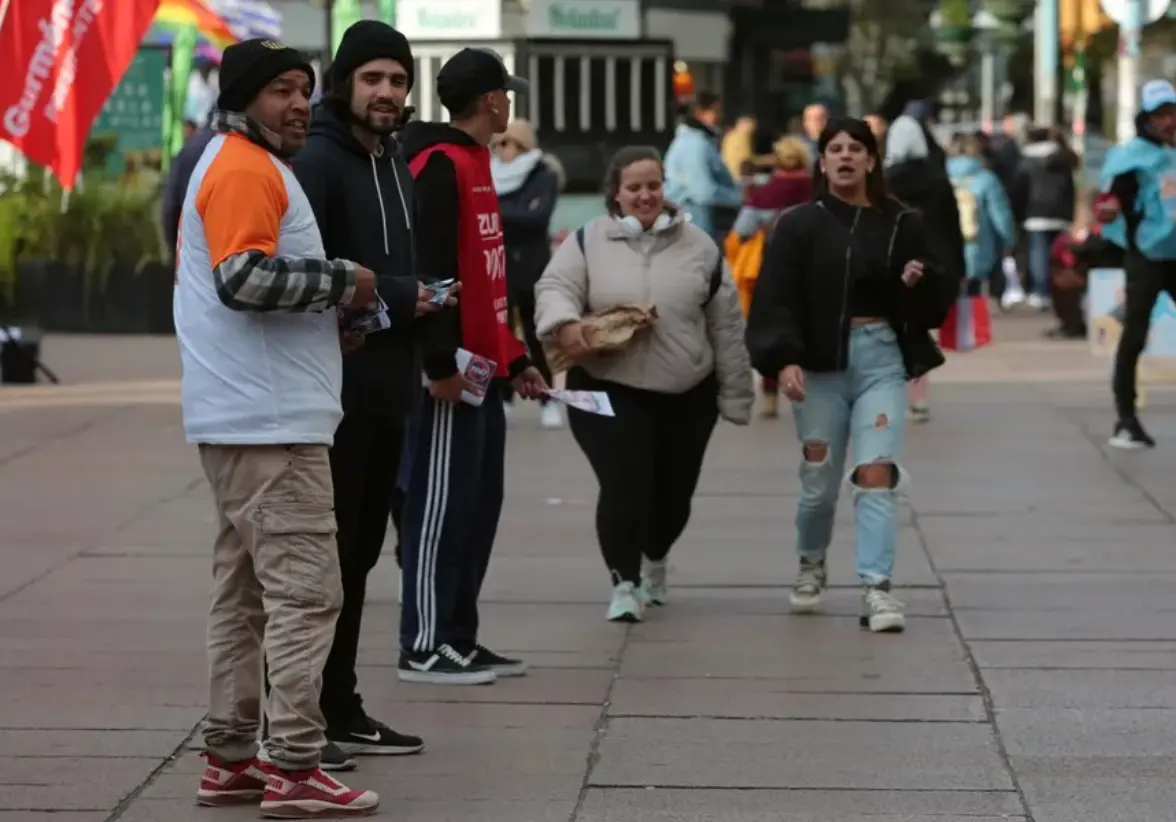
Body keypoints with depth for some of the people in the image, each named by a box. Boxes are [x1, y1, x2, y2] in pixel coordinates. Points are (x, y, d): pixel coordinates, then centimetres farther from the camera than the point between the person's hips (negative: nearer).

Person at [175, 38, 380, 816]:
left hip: (244, 416, 11)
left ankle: (231, 758, 18)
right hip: (272, 419, -11)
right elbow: (245, 277, -24)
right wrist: (342, 281, -14)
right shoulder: (245, 168, -12)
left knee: (246, 592, 14)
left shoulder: (237, 163, 21)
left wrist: (330, 310, 13)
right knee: (304, 591, -10)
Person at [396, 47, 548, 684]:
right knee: (441, 506, -6)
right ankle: (424, 648, -2)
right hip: (452, 374, -10)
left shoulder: (475, 165, 19)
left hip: (483, 373, 10)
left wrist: (515, 359, 21)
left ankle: (460, 639, 18)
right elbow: (430, 269, -19)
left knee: (480, 505, 12)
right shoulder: (440, 166, -12)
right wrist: (441, 362, -23)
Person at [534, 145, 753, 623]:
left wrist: (735, 394, 8)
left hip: (687, 395, 2)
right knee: (623, 488, -16)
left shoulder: (699, 247, 5)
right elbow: (555, 288, -9)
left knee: (673, 493, 11)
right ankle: (624, 584, -5)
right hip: (608, 391, -2)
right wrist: (566, 325, -32)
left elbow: (726, 326, 8)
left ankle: (655, 561, 40)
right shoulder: (589, 242, 2)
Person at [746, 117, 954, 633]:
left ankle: (877, 590, -14)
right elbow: (775, 300, -7)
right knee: (820, 482, 7)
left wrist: (920, 281, -12)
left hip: (882, 361, 0)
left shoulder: (901, 225, 6)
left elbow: (938, 300, 10)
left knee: (877, 472, -12)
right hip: (820, 363, 0)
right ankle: (811, 566, 35)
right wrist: (784, 359, -20)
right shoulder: (799, 226, 2)